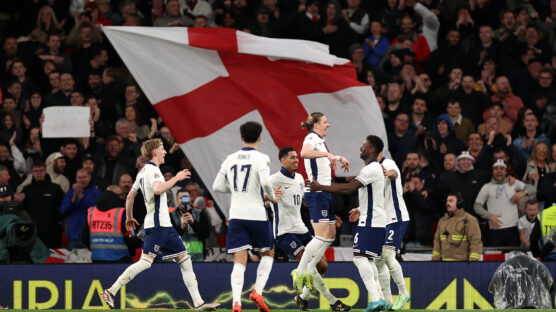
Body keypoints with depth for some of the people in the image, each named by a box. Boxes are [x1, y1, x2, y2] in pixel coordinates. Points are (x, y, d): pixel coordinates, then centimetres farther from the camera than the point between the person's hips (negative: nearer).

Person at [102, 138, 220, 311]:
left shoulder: (143, 171, 19)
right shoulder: (152, 170, -10)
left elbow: (130, 196, 23)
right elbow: (157, 189, -29)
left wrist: (129, 218, 33)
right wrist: (175, 179, -18)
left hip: (164, 225, 11)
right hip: (157, 224, -11)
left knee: (184, 259, 6)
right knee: (145, 261, -15)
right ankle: (112, 291, -10)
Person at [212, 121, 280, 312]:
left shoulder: (230, 159, 8)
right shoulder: (261, 158, -5)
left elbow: (217, 186, 11)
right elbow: (265, 182, -20)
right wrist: (272, 197, -1)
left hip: (236, 216, 3)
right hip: (257, 215, -3)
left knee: (240, 261, -2)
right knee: (268, 253, 19)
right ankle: (258, 292, 2)